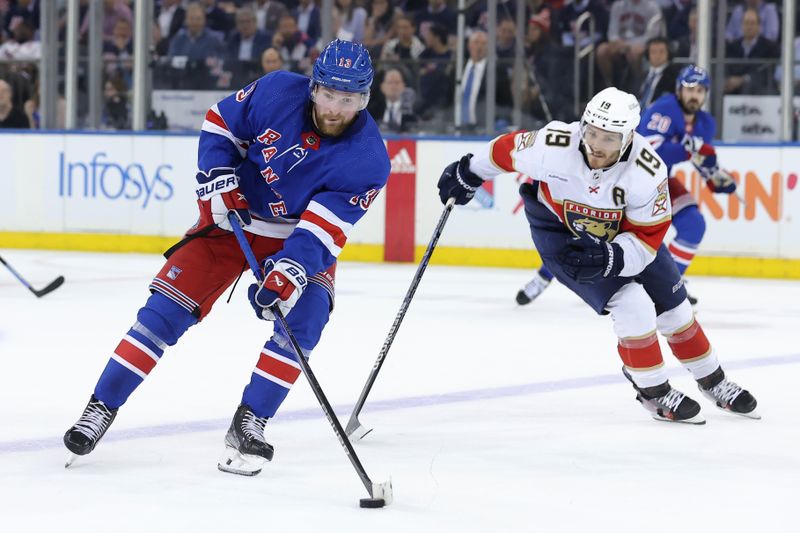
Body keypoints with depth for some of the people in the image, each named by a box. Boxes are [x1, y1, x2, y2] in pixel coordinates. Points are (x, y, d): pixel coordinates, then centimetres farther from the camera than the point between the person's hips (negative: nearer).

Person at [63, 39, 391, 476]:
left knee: (305, 313, -25)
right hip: (233, 215, 1)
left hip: (299, 237, 0)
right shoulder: (276, 92, -19)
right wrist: (217, 178, -15)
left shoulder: (368, 160, -22)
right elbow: (220, 124, -2)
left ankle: (248, 425, -14)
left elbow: (322, 230, -28)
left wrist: (292, 271, -42)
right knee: (168, 305, -9)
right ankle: (101, 408, -1)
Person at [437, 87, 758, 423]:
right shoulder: (553, 146, -34)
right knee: (631, 304, -18)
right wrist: (468, 174, 2)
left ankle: (713, 382, 31)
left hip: (620, 234, 3)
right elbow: (508, 149, -13)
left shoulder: (647, 171, -30)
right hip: (560, 230, -3)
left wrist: (609, 257, -39)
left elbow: (647, 237, -23)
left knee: (672, 307, 9)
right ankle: (653, 393, 0)